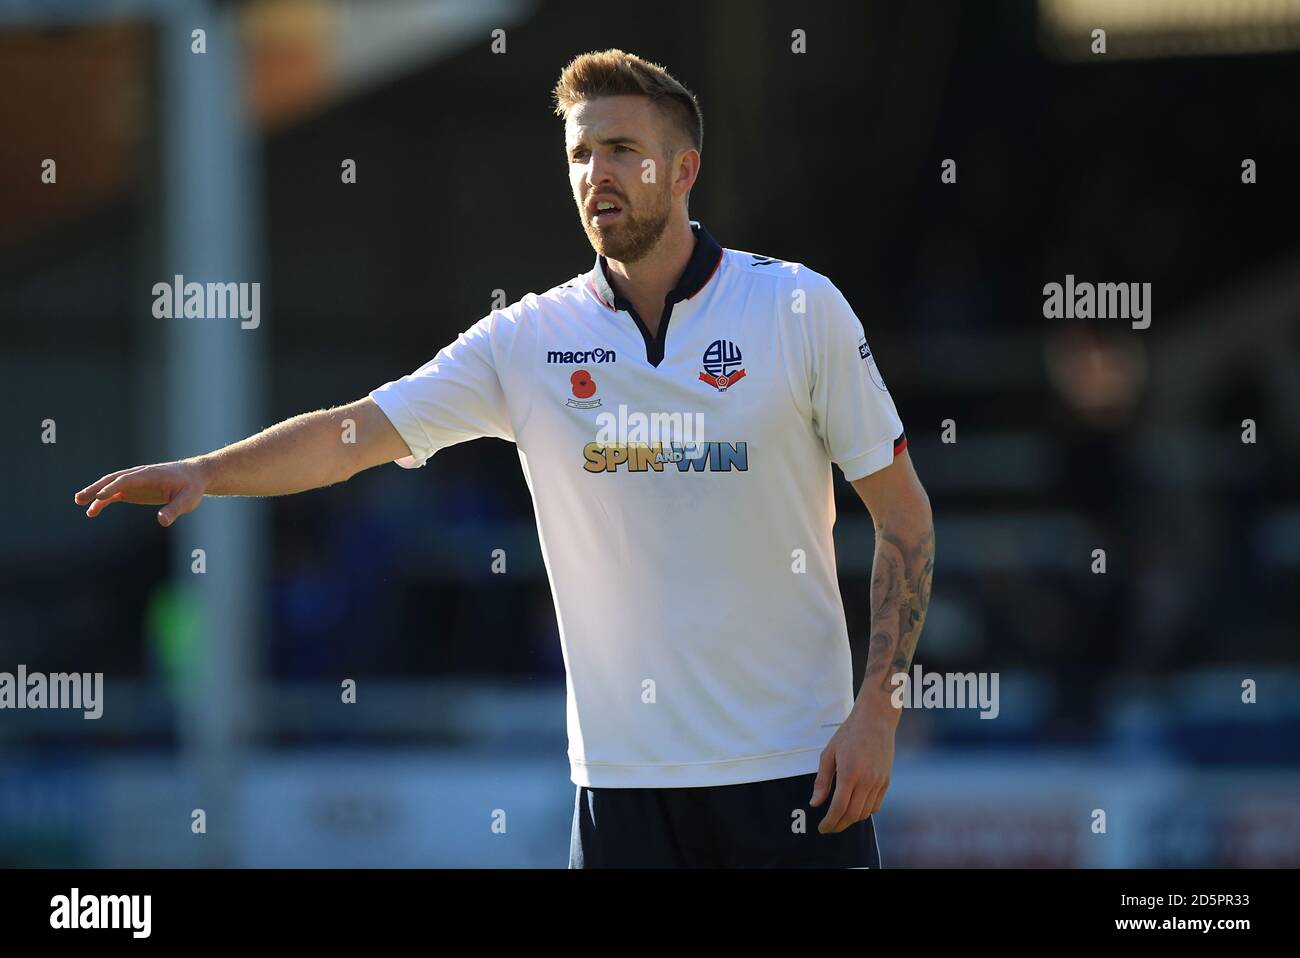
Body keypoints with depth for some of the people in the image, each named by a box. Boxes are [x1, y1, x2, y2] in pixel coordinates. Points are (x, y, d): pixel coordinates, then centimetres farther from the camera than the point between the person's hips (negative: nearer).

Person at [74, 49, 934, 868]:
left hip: (792, 770, -2)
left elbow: (904, 513, 1)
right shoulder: (531, 340, 4)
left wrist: (877, 711, -7)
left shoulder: (800, 308, -2)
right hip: (622, 776, 2)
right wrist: (205, 472, -17)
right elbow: (353, 433, 0)